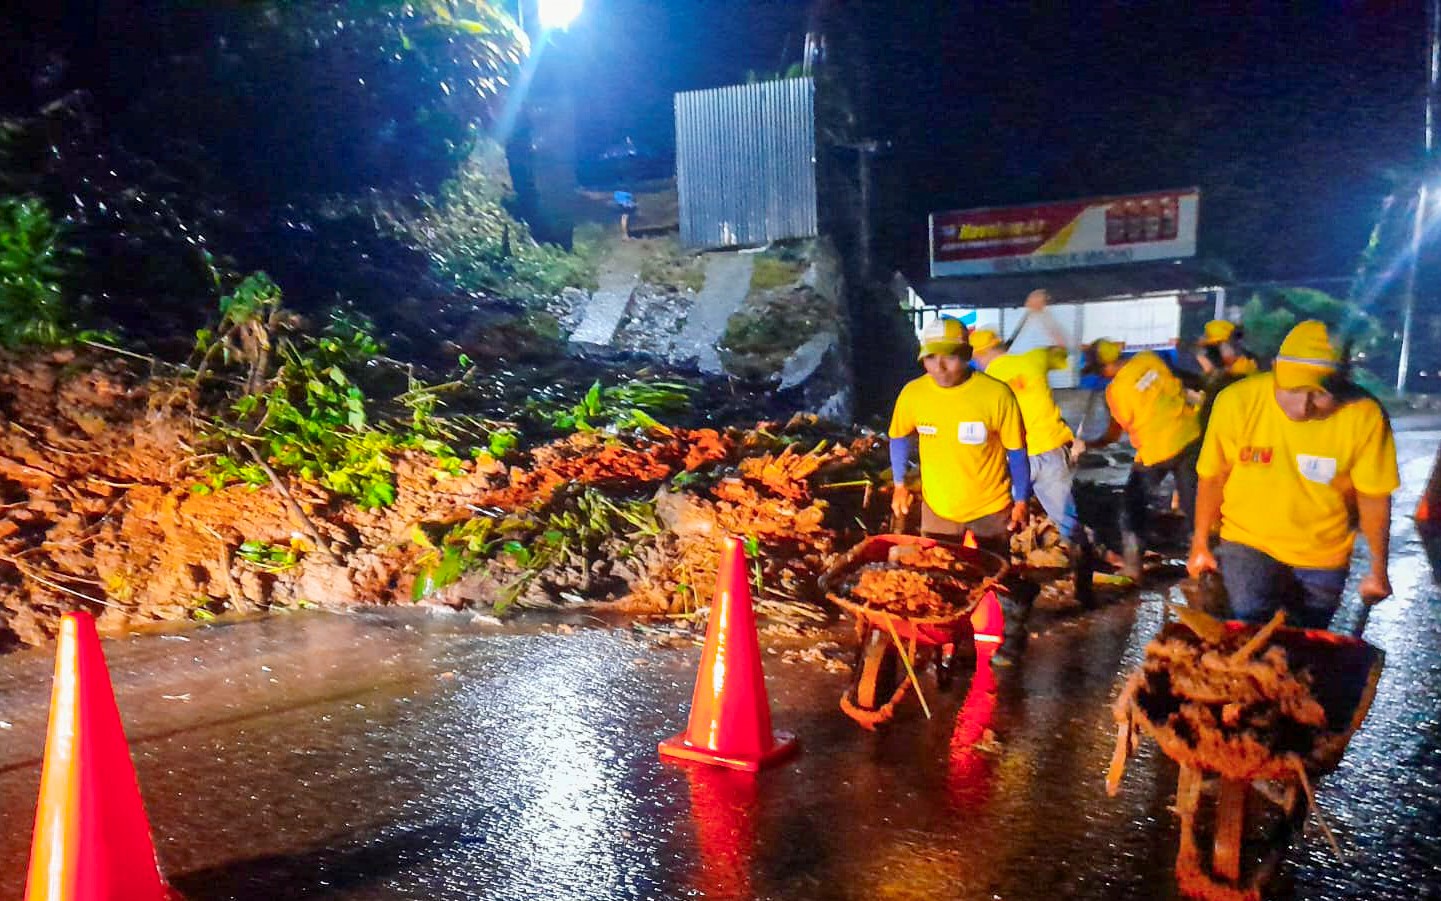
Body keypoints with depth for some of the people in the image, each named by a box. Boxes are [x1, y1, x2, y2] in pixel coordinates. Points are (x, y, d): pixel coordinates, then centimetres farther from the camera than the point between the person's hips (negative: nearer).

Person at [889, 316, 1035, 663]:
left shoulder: (996, 394, -21)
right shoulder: (912, 394, -13)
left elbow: (1016, 451, -10)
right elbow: (899, 438, 6)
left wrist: (1021, 500, -7)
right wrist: (899, 485, 5)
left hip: (990, 509, -2)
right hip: (937, 508, 3)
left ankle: (1009, 636, 38)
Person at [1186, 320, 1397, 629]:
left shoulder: (1364, 416, -21)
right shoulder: (1238, 401, -22)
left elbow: (1373, 496, -9)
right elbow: (1213, 478, -9)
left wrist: (1378, 570, -2)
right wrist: (1201, 544, 0)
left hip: (1323, 560, 2)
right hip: (1249, 542, -1)